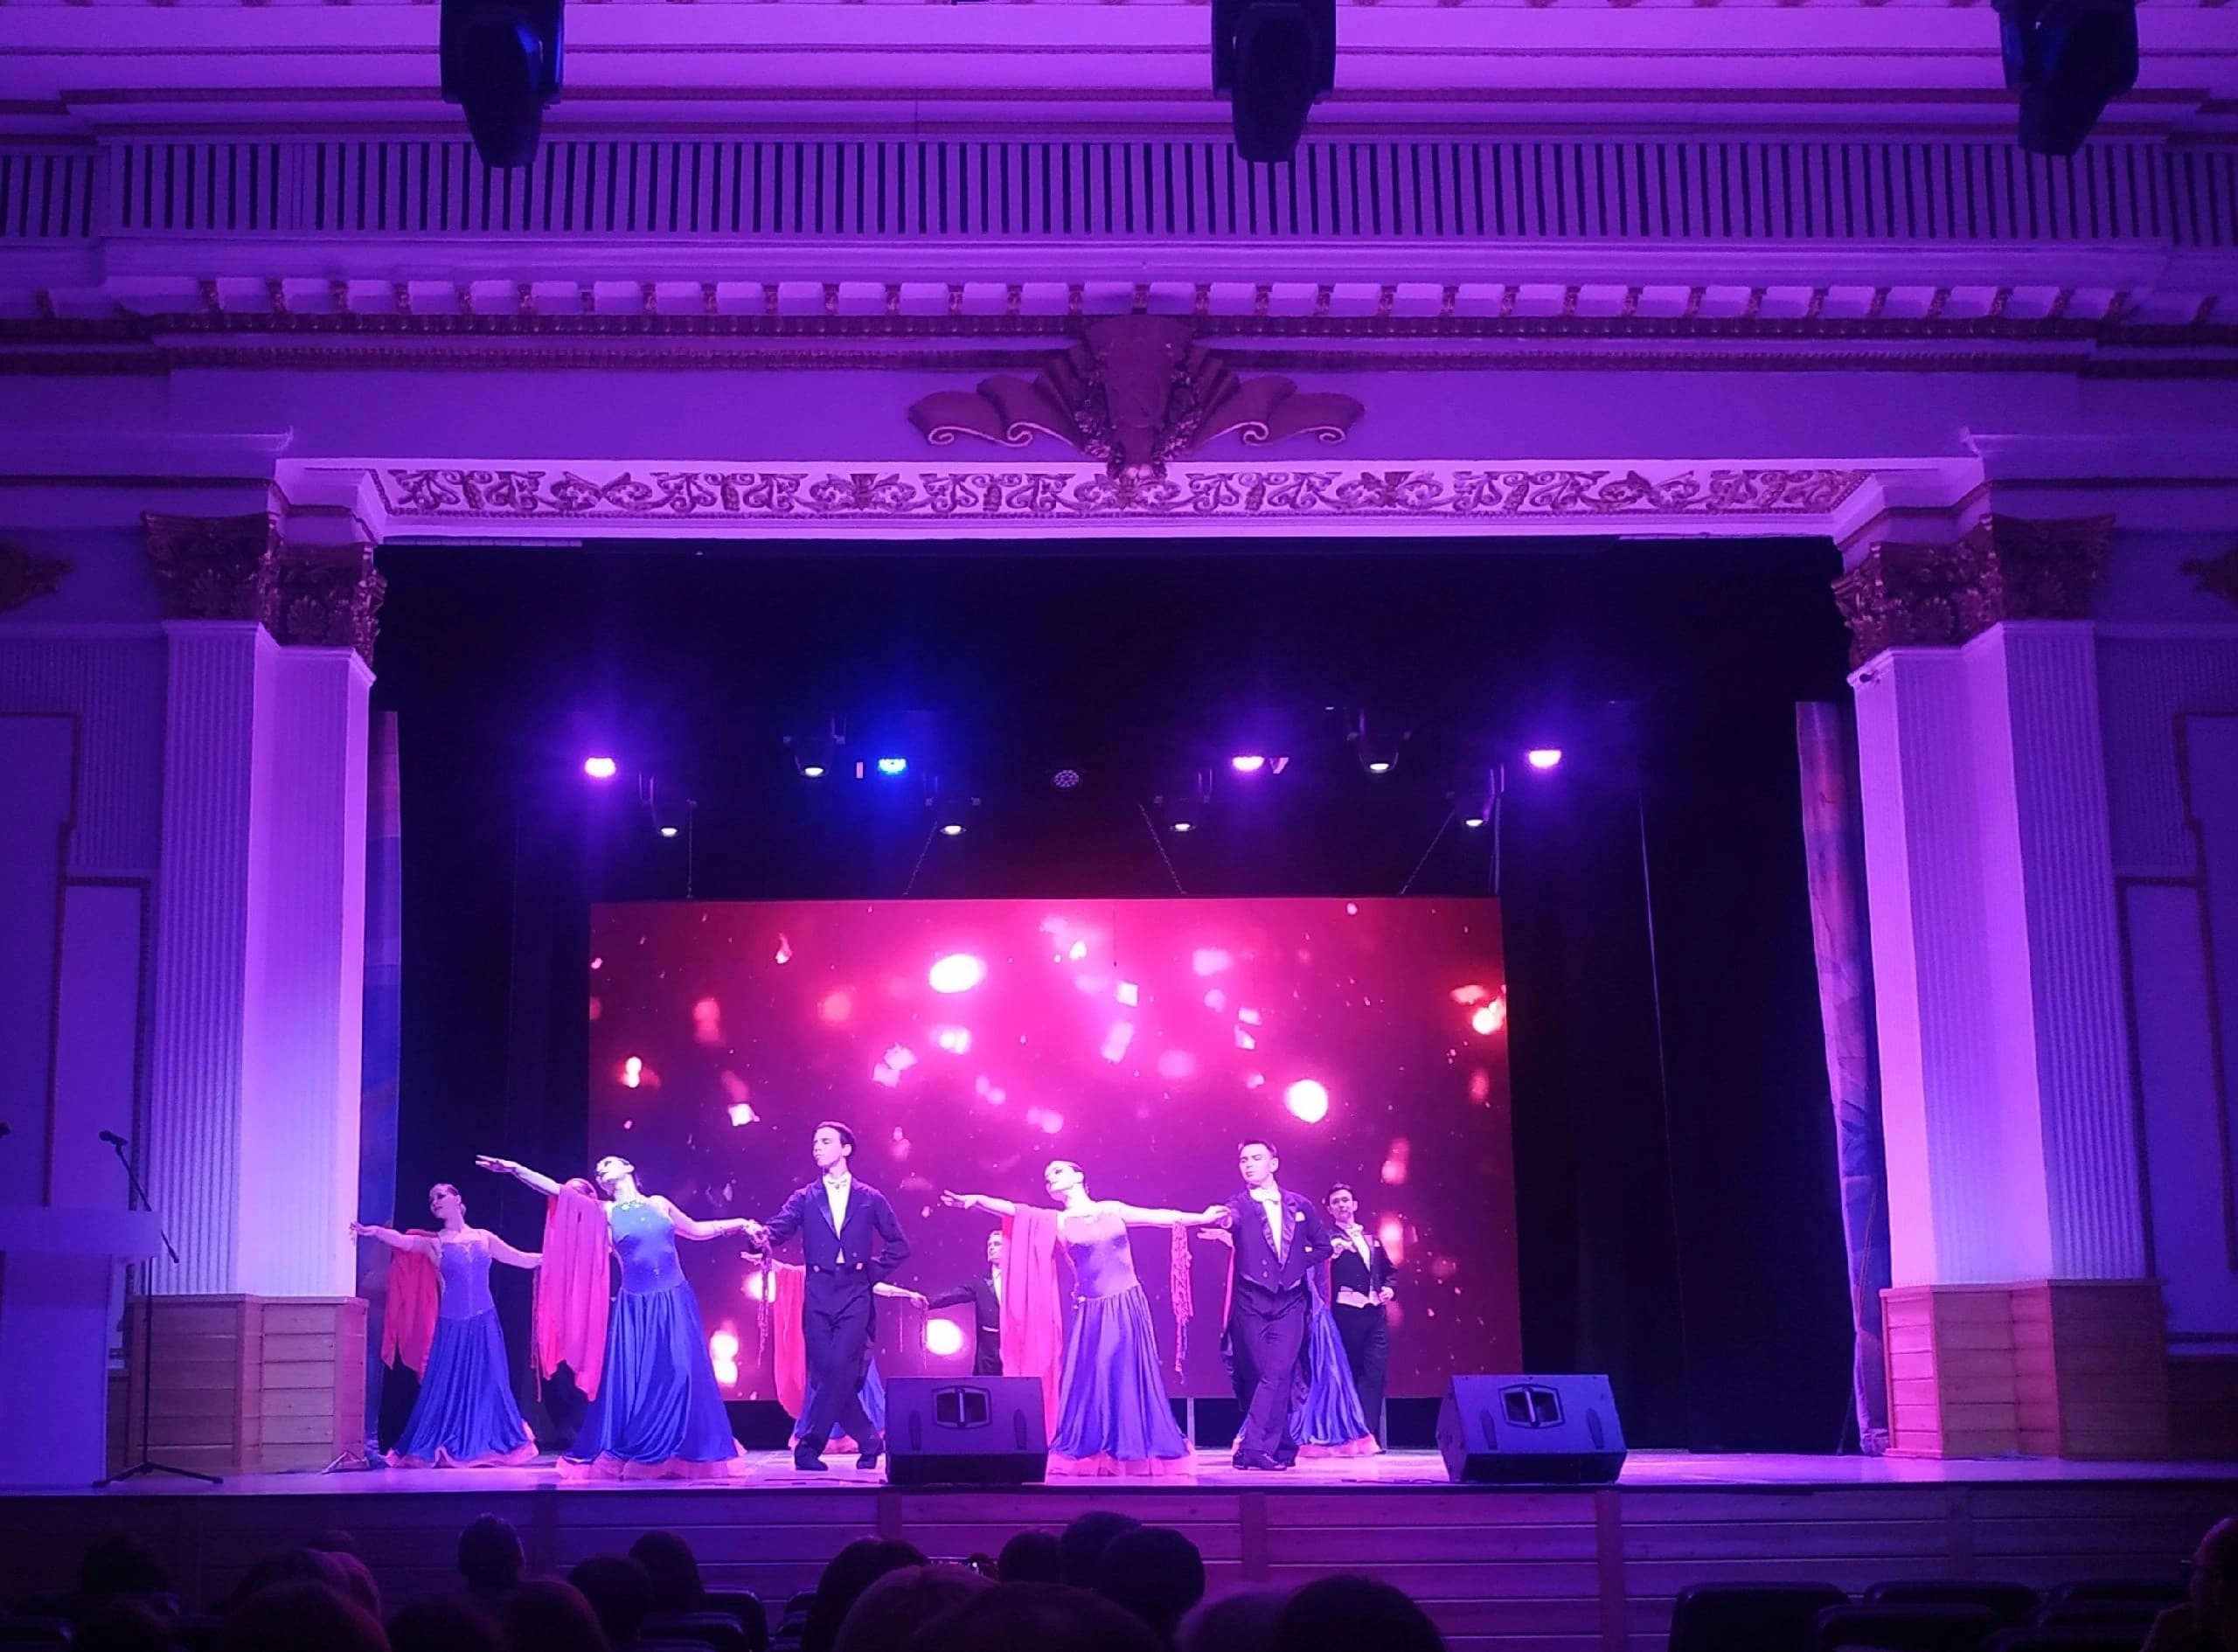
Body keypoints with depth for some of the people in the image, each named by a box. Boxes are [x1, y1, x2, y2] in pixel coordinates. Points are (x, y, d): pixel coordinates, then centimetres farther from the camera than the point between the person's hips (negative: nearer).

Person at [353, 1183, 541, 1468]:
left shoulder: (485, 1238, 7)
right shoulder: (433, 1244, 3)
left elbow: (523, 1259, 10)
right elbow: (402, 1241, -11)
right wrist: (375, 1231, -29)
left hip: (484, 1324, 1)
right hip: (452, 1326, -1)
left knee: (486, 1386, 5)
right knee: (449, 1387, 0)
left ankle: (487, 1447, 16)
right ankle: (445, 1450, 8)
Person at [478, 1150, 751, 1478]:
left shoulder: (659, 1204, 9)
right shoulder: (606, 1212, 4)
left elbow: (695, 1230, 23)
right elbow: (557, 1190, -4)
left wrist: (738, 1224, 19)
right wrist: (516, 1170, -11)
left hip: (675, 1303, 1)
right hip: (637, 1308, -1)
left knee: (680, 1376, -2)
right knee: (634, 1380, -3)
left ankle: (682, 1456, 7)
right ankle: (630, 1457, 8)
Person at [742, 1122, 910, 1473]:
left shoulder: (870, 1199, 10)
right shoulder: (804, 1198, 12)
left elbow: (899, 1246, 15)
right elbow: (778, 1229, -5)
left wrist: (872, 1273, 4)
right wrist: (759, 1233, -27)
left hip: (854, 1293, -2)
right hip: (818, 1292, 2)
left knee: (841, 1368, -17)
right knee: (826, 1372, -3)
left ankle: (809, 1445, -14)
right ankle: (869, 1439, 14)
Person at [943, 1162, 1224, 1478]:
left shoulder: (1113, 1210, 8)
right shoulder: (1057, 1222, 3)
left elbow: (1161, 1217, 9)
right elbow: (1013, 1211, -9)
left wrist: (1201, 1217, 4)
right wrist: (977, 1200, -24)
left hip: (1127, 1307, 0)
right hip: (1092, 1313, 0)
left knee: (1131, 1379, 3)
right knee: (1089, 1382, -2)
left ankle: (1135, 1455, 11)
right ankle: (1083, 1457, 5)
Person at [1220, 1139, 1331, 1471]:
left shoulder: (1300, 1206, 9)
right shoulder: (1241, 1205, 1)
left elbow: (1322, 1245, 21)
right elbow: (1230, 1218, -24)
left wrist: (1298, 1265, 5)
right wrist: (1223, 1220, -48)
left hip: (1289, 1303, 1)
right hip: (1251, 1303, 0)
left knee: (1277, 1374, -14)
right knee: (1260, 1376, 1)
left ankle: (1255, 1445, -19)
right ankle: (1283, 1445, 15)